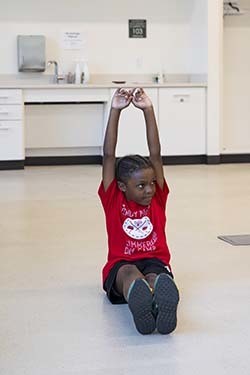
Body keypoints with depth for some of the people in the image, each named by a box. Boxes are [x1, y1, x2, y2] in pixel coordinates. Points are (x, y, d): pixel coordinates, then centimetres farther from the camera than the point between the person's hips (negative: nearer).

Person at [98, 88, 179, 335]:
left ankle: (161, 305, -73)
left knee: (155, 277, -37)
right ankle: (139, 304, -75)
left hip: (155, 261, 1)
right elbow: (109, 156, -2)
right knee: (131, 273, -39)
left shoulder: (157, 199, 11)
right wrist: (115, 111, -7)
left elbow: (155, 155, 4)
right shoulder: (113, 200, 6)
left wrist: (148, 110, -1)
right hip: (120, 265, -1)